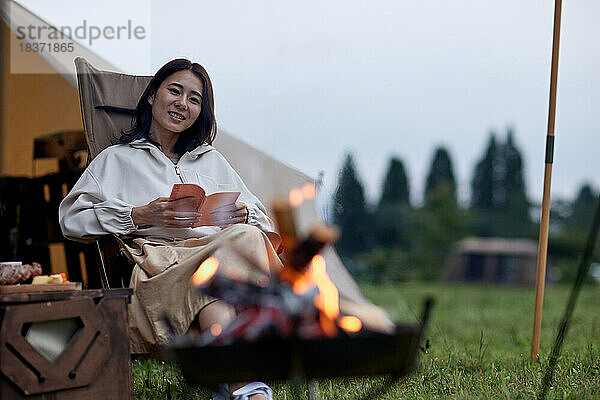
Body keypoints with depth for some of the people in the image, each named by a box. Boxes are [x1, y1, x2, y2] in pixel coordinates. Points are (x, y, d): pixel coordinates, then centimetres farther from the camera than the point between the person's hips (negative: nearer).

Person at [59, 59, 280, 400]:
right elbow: (72, 218, 8)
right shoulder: (118, 159, 24)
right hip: (159, 260, -3)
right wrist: (140, 215, -6)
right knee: (242, 241, -37)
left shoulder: (211, 159, 35)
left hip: (220, 249, 4)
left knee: (245, 234, -36)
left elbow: (261, 216, 27)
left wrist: (241, 216, 2)